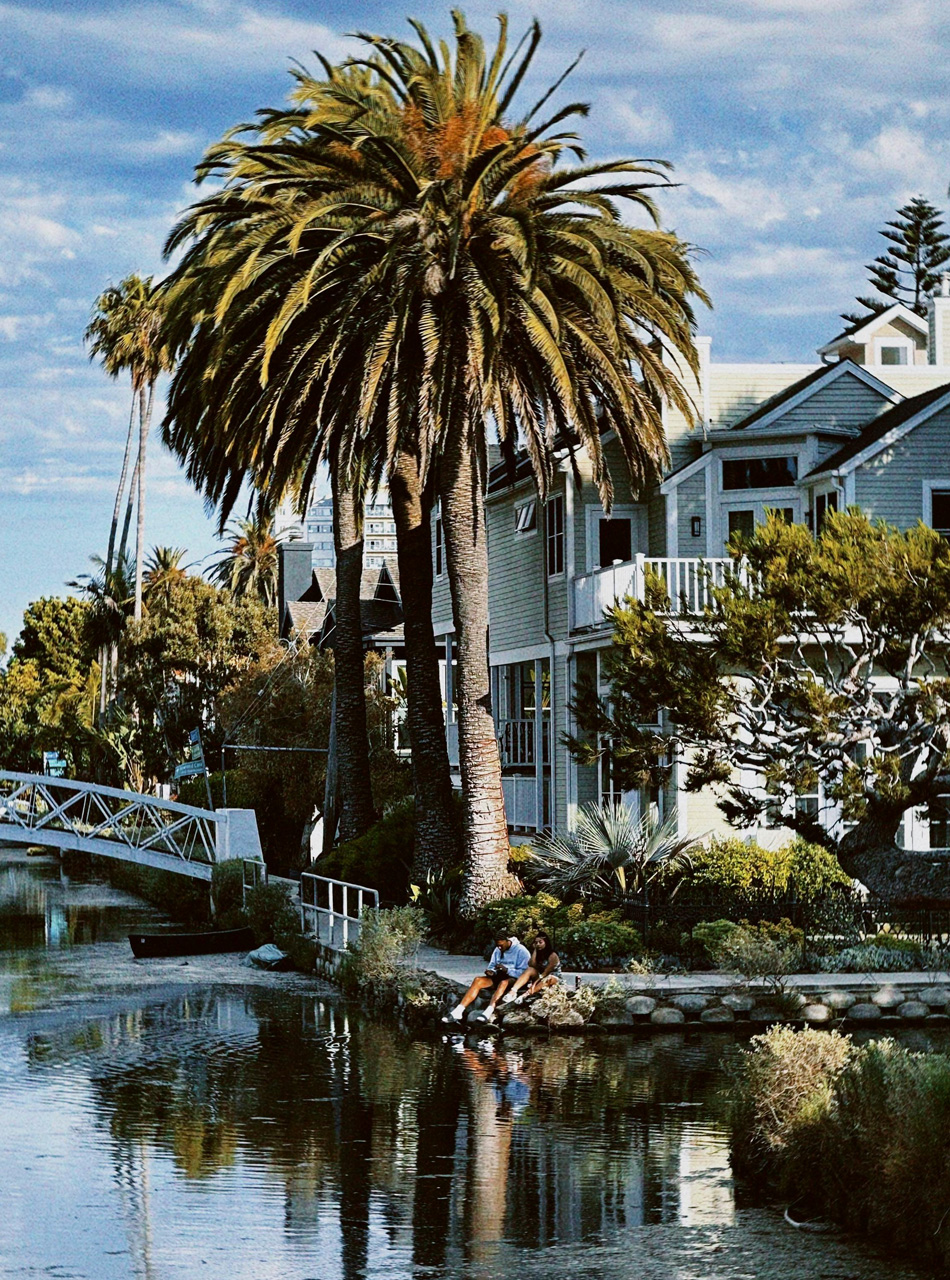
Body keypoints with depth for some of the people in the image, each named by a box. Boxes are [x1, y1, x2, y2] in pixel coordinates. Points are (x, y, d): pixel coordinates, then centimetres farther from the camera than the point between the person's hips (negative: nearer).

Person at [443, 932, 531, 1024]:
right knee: (478, 980, -20)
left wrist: (506, 970, -26)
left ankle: (488, 1014, -58)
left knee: (503, 983, -41)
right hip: (499, 977, 6)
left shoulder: (521, 951, -9)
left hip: (514, 979, -6)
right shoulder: (498, 950, 12)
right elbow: (492, 966, 18)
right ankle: (457, 1012, -32)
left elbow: (524, 973, -16)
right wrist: (491, 972, -6)